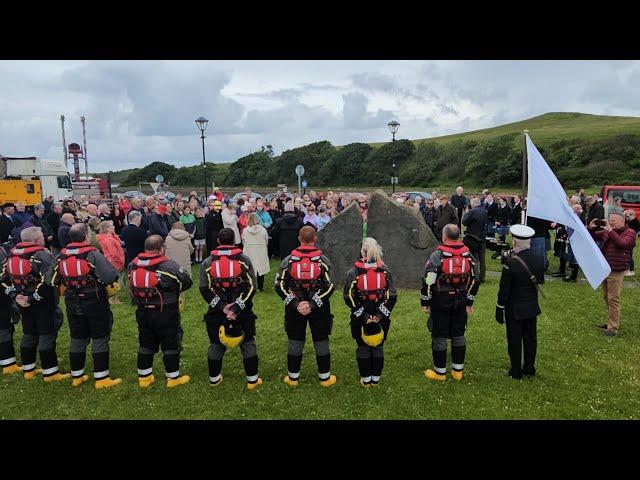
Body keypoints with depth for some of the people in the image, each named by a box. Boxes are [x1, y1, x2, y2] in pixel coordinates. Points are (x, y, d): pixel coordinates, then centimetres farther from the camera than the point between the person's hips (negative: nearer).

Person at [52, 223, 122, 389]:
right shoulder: (92, 254, -17)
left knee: (77, 340, 16)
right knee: (100, 340, 4)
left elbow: (54, 280, 5)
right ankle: (101, 378, 9)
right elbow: (110, 276, -25)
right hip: (95, 303, -5)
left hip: (72, 304, 5)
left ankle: (77, 376, 27)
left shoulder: (62, 255, 0)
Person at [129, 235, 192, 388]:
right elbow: (187, 281, -10)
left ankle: (144, 377, 27)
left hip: (142, 312, 6)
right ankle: (173, 377, 17)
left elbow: (133, 286, 12)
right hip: (166, 313, -5)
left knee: (146, 344, 18)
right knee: (171, 345, 8)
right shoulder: (169, 266, -18)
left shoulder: (133, 265, 0)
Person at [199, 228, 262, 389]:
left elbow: (205, 290, -7)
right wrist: (236, 307, -12)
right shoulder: (244, 260, -3)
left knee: (216, 344, 16)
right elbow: (251, 287, -11)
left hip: (217, 311, 1)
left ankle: (214, 378, 28)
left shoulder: (207, 262, 0)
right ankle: (252, 379, 16)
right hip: (243, 312, -1)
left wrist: (222, 306, -10)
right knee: (248, 343, 11)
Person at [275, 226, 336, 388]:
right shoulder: (323, 260, -6)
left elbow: (280, 286, -8)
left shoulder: (288, 261, -4)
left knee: (295, 343, 12)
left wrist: (295, 304, -11)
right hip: (319, 311, -1)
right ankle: (325, 377, 21)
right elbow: (329, 287, -12)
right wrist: (313, 304, -13)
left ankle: (293, 378, 23)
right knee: (321, 342, 11)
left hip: (294, 310, 1)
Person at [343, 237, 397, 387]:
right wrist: (380, 315, -8)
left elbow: (349, 298, -13)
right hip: (381, 318, 2)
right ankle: (376, 379, 24)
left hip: (359, 319, -2)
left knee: (362, 348, 12)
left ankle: (366, 379, 21)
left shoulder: (353, 273, -8)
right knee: (378, 347, 15)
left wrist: (363, 316, -10)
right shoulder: (385, 271, -1)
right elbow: (392, 296, -5)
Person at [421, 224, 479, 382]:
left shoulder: (437, 255, -14)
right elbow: (474, 280, 9)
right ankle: (458, 371, 24)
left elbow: (428, 281, -15)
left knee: (439, 337, 6)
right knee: (458, 335, 15)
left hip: (441, 301, -5)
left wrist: (425, 302, -5)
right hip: (461, 301, 5)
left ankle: (440, 372, 15)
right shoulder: (468, 255, 3)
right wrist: (470, 302, 17)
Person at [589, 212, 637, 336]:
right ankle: (612, 321, 27)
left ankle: (613, 328, -3)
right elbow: (594, 237, 18)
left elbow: (622, 243, -23)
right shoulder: (606, 231, 11)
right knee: (607, 297, 14)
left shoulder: (630, 233, -5)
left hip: (616, 271, -7)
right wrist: (591, 228, -1)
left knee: (613, 299, -7)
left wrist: (610, 231, -22)